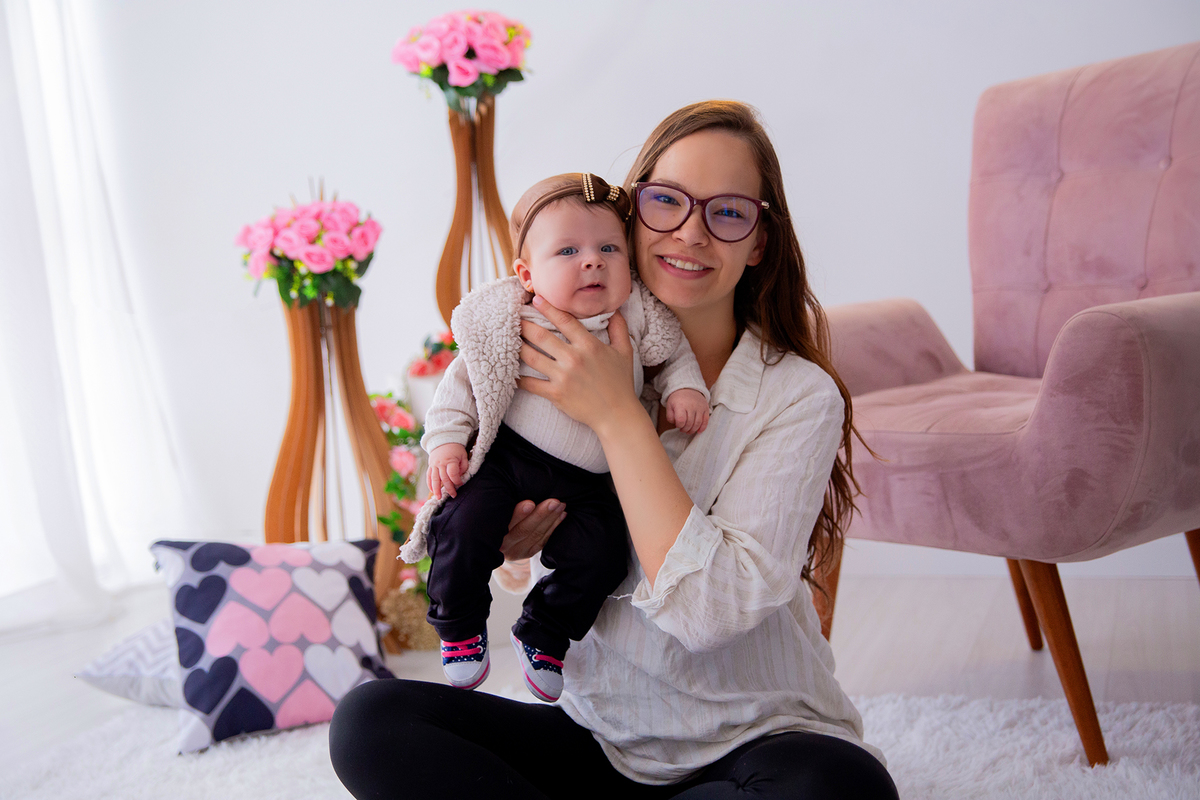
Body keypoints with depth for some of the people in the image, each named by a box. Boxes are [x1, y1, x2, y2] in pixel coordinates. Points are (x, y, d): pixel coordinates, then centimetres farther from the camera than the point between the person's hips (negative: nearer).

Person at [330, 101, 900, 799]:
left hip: (759, 743, -3)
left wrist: (619, 416, -21)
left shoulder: (798, 395, -12)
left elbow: (712, 608, -23)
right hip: (603, 736, 4)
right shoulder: (574, 361, 2)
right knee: (370, 720, -16)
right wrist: (496, 542, -10)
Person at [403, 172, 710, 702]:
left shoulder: (637, 318, -5)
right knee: (463, 529, -22)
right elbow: (465, 379, 0)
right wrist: (446, 441, -8)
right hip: (508, 457, -2)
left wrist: (685, 386, -5)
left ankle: (542, 637, 17)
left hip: (586, 479, 2)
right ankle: (460, 627, 9)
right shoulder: (508, 321, -11)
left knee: (599, 558, -13)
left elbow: (673, 353, 14)